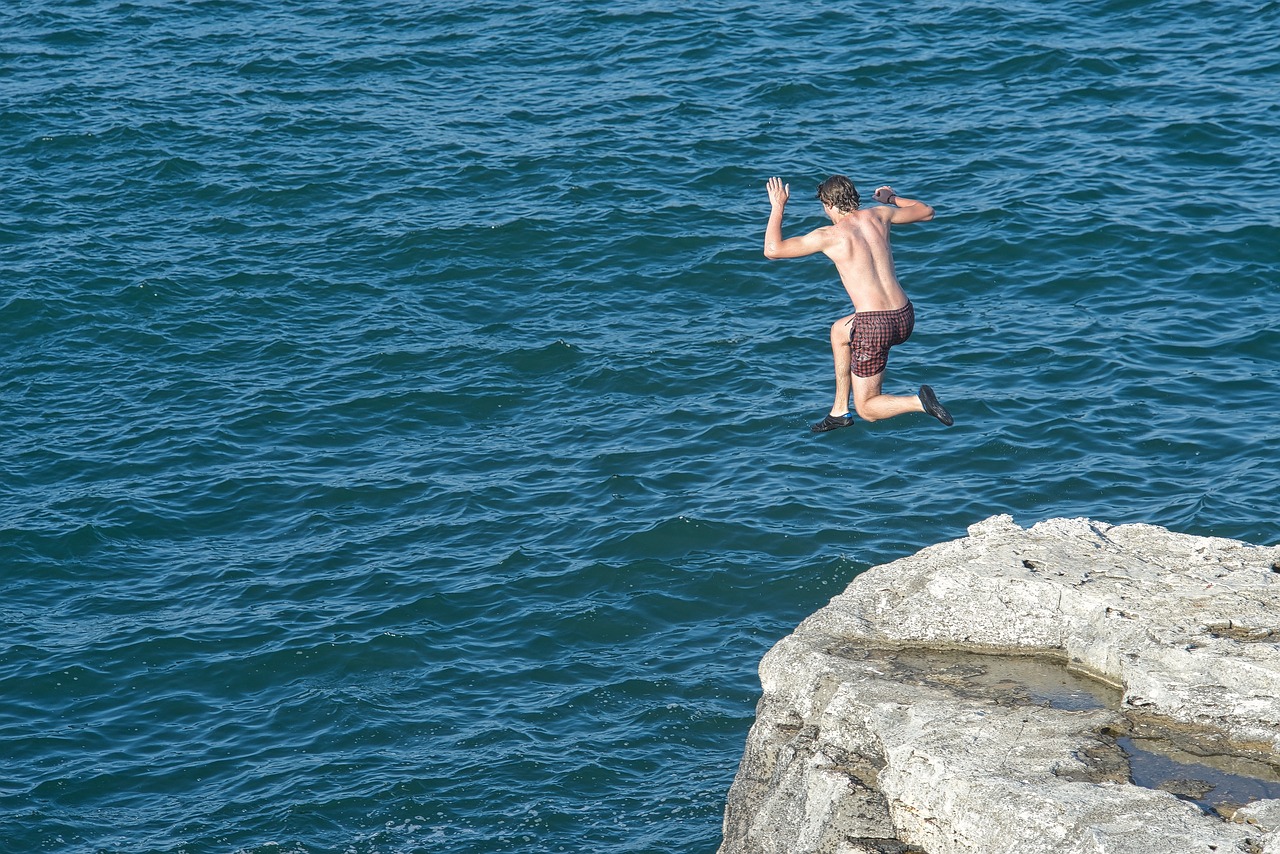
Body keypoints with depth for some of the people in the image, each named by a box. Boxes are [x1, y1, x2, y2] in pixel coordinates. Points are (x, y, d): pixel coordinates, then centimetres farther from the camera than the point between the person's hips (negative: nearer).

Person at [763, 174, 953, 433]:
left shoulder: (829, 235, -8)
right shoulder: (878, 216, 7)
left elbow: (772, 250, -4)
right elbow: (926, 212, 23)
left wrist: (777, 207, 9)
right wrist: (892, 199, 39)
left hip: (874, 325, -7)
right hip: (905, 317, 7)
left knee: (867, 409, 9)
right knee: (838, 331, 35)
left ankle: (920, 402, -18)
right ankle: (840, 411, 38)